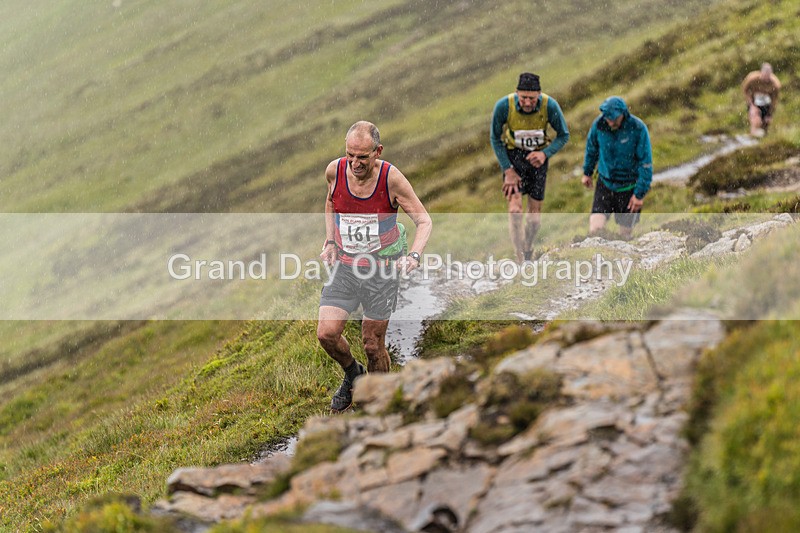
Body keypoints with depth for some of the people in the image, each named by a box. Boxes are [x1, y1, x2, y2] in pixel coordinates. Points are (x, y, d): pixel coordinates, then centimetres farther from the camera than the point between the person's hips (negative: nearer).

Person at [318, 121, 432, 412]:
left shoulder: (391, 178, -18)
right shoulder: (335, 170, -10)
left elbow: (424, 220, -11)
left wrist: (414, 255, -29)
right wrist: (330, 242, 3)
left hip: (382, 268, -3)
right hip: (344, 267, 3)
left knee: (373, 345, 3)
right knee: (326, 333, -11)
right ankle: (352, 373, 22)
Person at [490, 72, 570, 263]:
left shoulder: (550, 106, -24)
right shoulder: (503, 106, -25)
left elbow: (563, 135, -8)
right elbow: (495, 138, -9)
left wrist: (545, 154, -25)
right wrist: (508, 170, -14)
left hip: (538, 157, 1)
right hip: (513, 155, -1)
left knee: (535, 212, 4)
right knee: (515, 209, -18)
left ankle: (528, 252, 31)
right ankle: (520, 262, -14)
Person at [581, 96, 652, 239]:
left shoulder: (638, 129, -19)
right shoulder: (598, 125, -11)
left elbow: (646, 163, -14)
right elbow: (591, 148, 11)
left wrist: (640, 194, -14)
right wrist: (587, 172, 23)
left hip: (629, 187, -2)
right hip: (605, 184, 2)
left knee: (625, 233, 7)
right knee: (595, 227, -13)